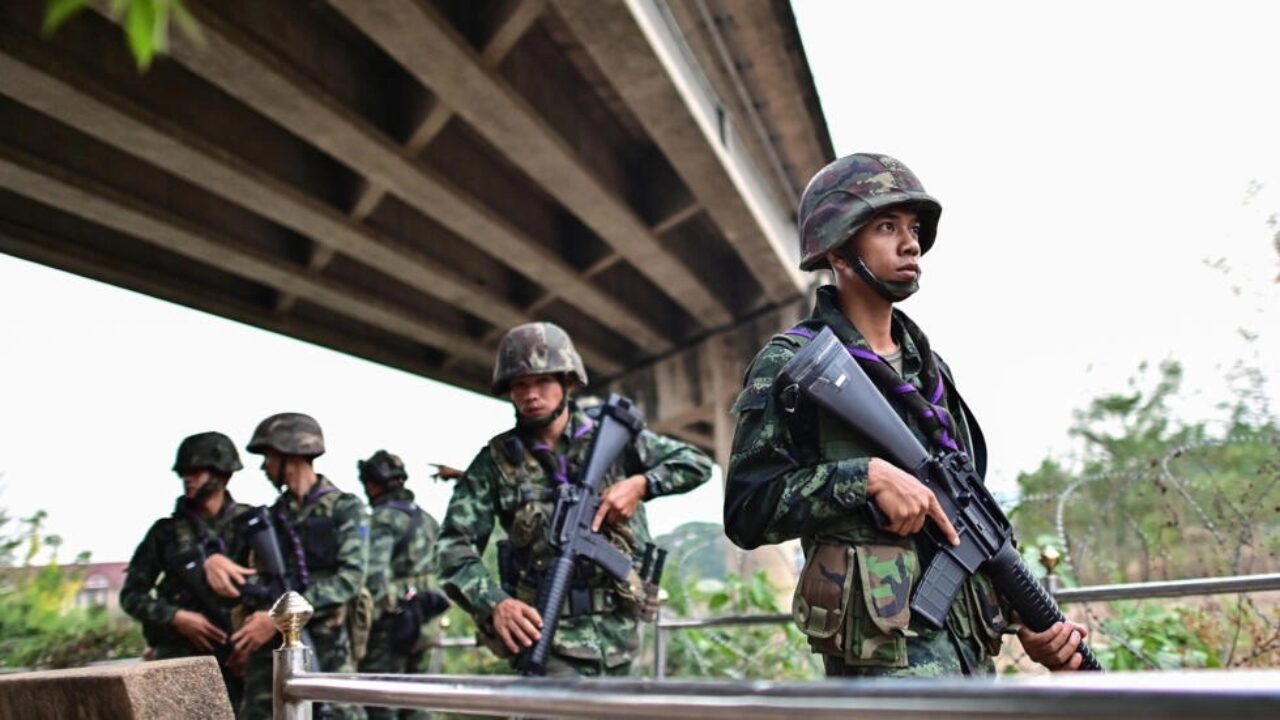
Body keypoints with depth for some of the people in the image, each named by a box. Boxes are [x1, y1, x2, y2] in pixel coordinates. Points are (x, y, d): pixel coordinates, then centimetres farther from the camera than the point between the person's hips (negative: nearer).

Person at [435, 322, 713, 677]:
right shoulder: (496, 461, -4)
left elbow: (697, 463, 5)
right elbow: (455, 546, -9)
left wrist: (641, 484, -13)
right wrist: (495, 603, -27)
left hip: (616, 632, 3)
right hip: (547, 636, -3)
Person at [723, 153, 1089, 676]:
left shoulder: (931, 369, 16)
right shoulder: (791, 364, -5)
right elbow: (746, 512, -11)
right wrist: (867, 476, -20)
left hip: (972, 644, 7)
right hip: (886, 650, -7)